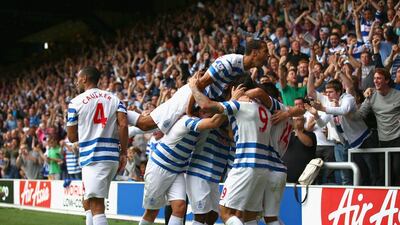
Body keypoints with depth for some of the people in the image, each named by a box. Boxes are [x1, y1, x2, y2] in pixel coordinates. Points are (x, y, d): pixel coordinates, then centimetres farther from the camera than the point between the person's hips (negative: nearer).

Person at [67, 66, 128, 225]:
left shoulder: (76, 102, 2)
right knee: (88, 202, 20)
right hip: (113, 156, 6)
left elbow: (72, 137, 5)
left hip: (92, 158, -6)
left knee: (96, 206, -11)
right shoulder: (114, 99, 12)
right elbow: (123, 124, -3)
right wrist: (123, 153, 1)